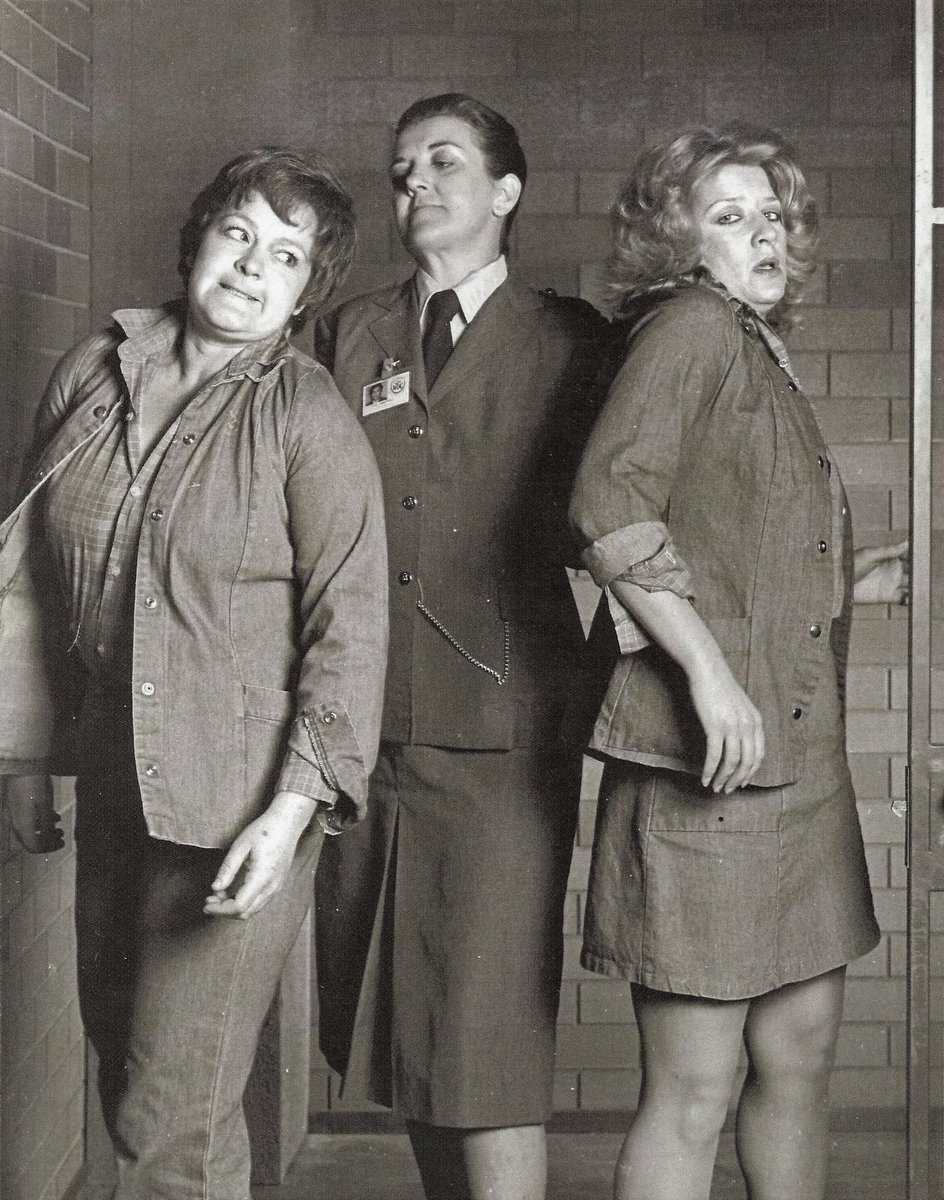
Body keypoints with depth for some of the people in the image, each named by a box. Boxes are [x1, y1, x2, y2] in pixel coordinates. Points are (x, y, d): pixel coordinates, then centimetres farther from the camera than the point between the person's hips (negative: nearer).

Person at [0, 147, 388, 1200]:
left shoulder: (309, 420, -9)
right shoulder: (91, 373, 6)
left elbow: (350, 626, -11)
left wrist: (294, 807, -17)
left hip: (236, 802, -5)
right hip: (109, 785, 6)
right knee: (121, 1073, 16)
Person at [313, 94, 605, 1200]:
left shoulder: (567, 339, 5)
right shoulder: (349, 335, 14)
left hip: (503, 736, -4)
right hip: (368, 731, 4)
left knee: (489, 1038, -8)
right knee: (400, 1027, 11)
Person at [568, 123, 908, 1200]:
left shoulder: (759, 353, 19)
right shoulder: (690, 326, -8)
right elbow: (609, 504, -23)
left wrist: (868, 580, 17)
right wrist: (709, 673, -25)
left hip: (797, 760, 9)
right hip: (709, 758, -9)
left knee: (803, 1048, 16)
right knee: (693, 1090, -3)